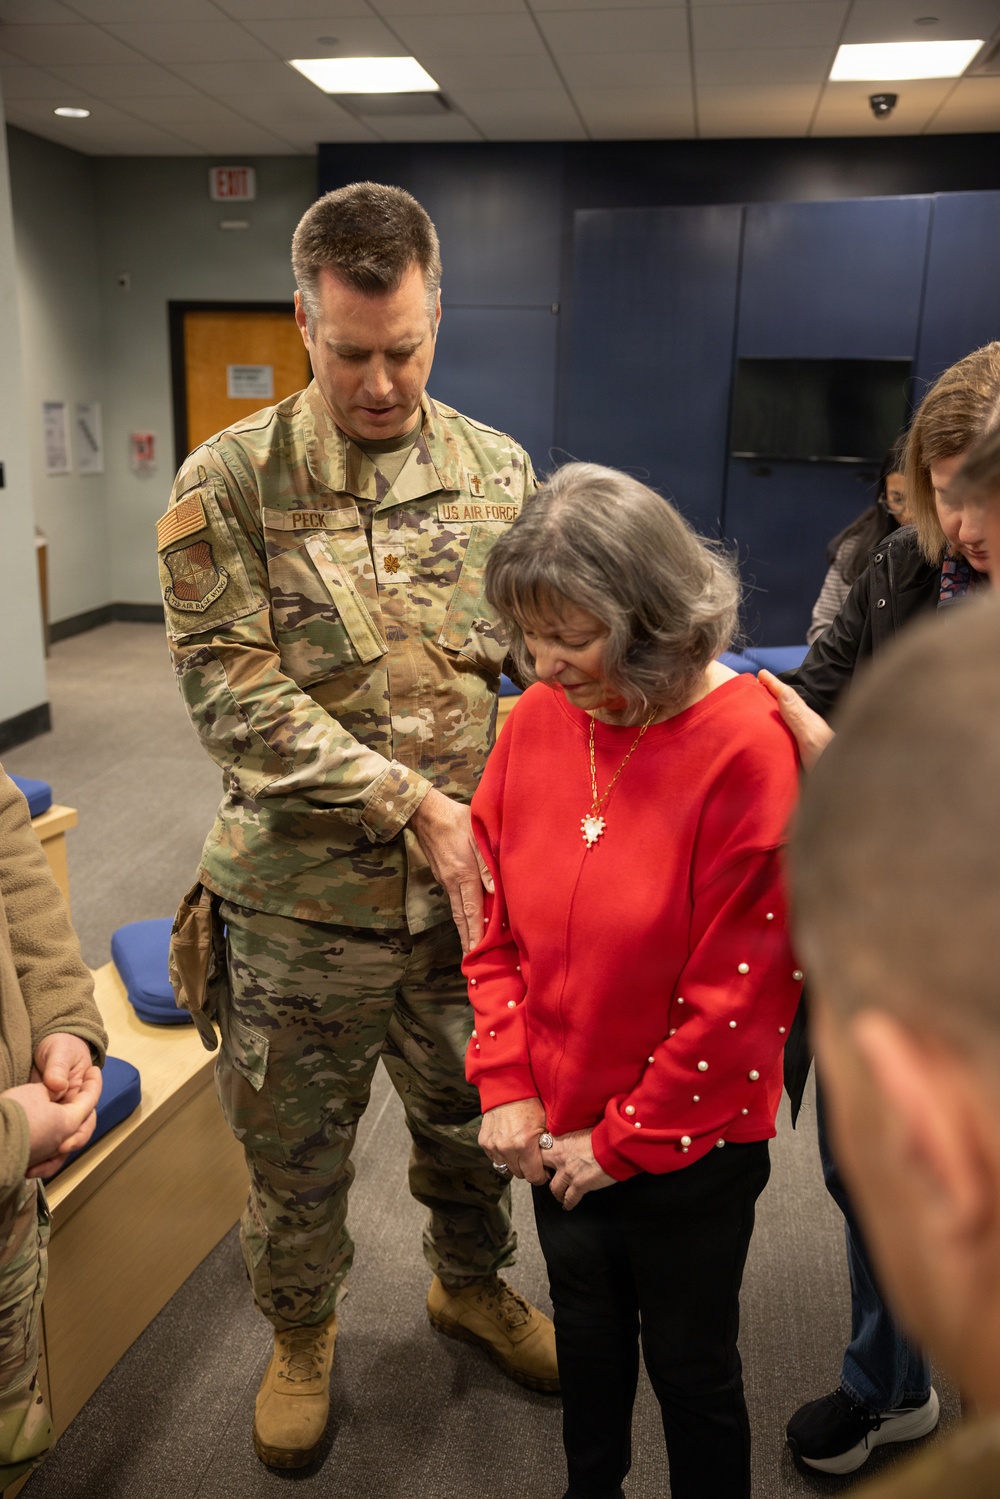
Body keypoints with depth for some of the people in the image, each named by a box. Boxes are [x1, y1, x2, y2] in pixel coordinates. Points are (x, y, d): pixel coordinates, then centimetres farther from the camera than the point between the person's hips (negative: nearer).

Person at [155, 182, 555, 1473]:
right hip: (302, 897, -2)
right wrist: (413, 804, -20)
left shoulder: (499, 472, 0)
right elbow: (230, 694, -16)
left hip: (471, 888, 3)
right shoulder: (230, 483, -10)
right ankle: (301, 1337, 47)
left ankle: (470, 1284, 54)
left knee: (471, 1119, 23)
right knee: (294, 1147, 18)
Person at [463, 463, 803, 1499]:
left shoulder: (745, 748, -23)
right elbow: (492, 917, 1)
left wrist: (624, 1141, -12)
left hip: (690, 1150, -4)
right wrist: (506, 1086, -4)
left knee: (689, 1367, 18)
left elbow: (738, 993, -19)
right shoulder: (537, 719, -8)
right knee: (586, 1337, 26)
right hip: (557, 1133, 5)